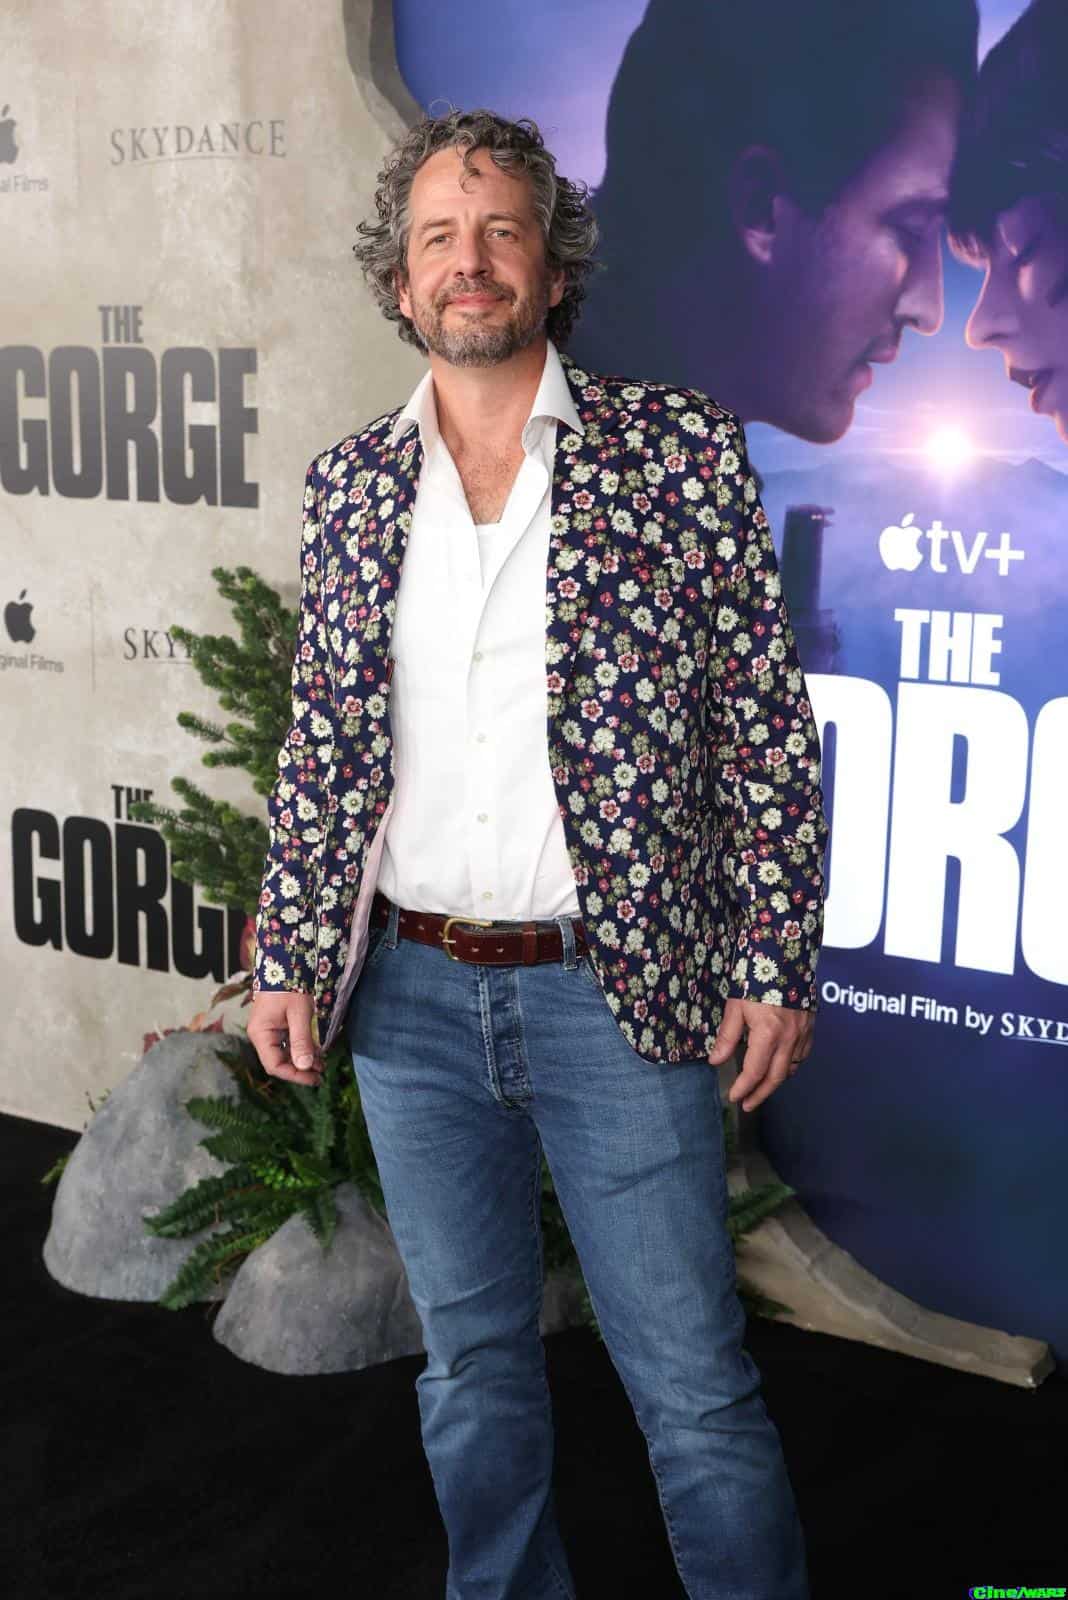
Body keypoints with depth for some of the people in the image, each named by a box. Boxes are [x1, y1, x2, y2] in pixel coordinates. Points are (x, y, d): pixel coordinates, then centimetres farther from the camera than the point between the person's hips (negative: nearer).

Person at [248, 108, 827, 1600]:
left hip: (621, 994, -3)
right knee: (471, 1365, 19)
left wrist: (775, 964, -8)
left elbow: (767, 723, -4)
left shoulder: (679, 444, -3)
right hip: (409, 998, 4)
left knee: (695, 1391, 6)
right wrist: (286, 961, 6)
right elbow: (318, 748, 10)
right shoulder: (350, 482, 7)